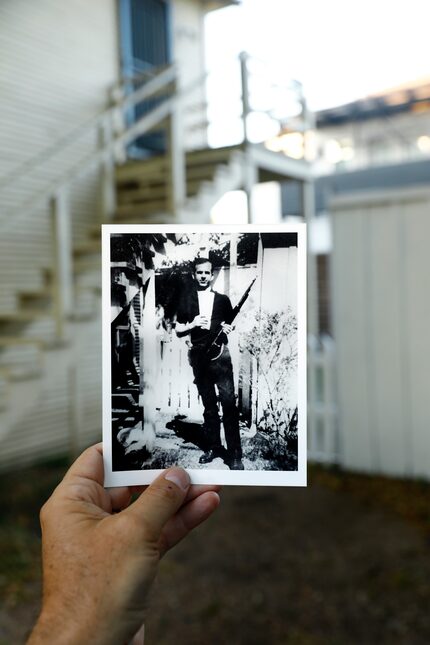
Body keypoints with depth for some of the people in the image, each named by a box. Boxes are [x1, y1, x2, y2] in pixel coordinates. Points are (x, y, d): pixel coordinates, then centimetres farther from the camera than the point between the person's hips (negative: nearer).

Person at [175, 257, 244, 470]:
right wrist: (192, 324, -10)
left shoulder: (222, 300, 6)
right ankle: (214, 447, 21)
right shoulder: (186, 301, 8)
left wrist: (228, 328, -6)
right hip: (199, 357, 2)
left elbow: (231, 324, 16)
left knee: (228, 403, -9)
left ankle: (235, 454, -6)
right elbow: (178, 331, 9)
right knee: (208, 405, 11)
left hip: (220, 355, -2)